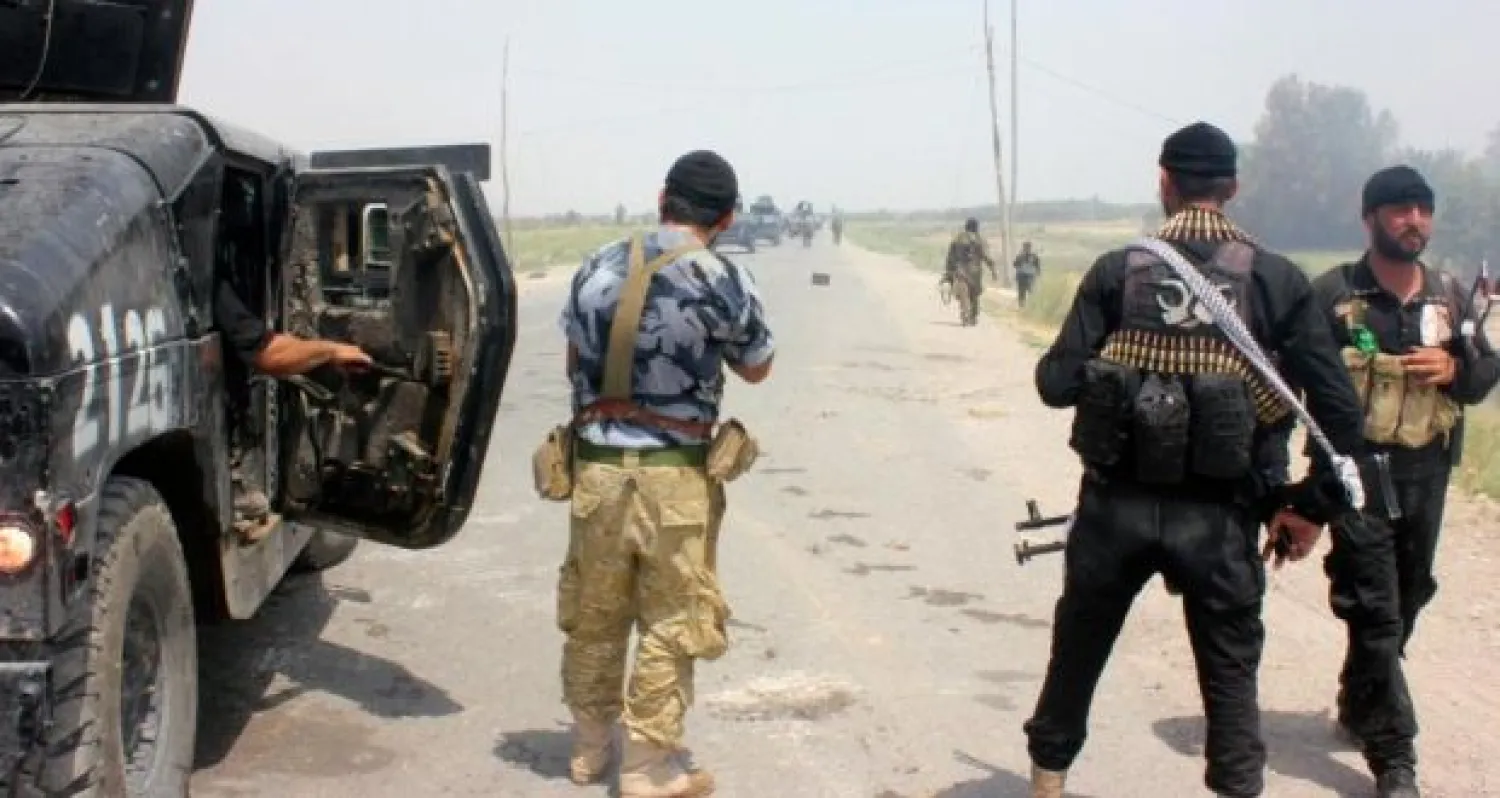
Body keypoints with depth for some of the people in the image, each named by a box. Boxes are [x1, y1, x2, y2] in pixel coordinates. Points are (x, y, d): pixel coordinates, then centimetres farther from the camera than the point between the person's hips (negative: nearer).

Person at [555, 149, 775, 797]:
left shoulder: (595, 269, 3)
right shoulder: (724, 283, -11)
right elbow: (757, 370, 5)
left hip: (596, 468, 5)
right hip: (675, 477, -4)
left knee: (592, 614, 17)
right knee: (670, 625, 7)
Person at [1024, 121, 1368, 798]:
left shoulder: (1116, 270, -2)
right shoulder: (1276, 279, -1)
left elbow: (1056, 383, -5)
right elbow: (1338, 407, -3)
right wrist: (1315, 505, 7)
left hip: (1117, 506, 1)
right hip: (1218, 517, 0)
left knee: (1077, 652, 19)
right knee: (1229, 672, 13)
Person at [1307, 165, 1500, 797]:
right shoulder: (1332, 293, -6)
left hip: (1428, 473, 5)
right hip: (1358, 471, -5)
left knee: (1404, 602, 16)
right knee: (1375, 611, -5)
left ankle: (1358, 706, 38)